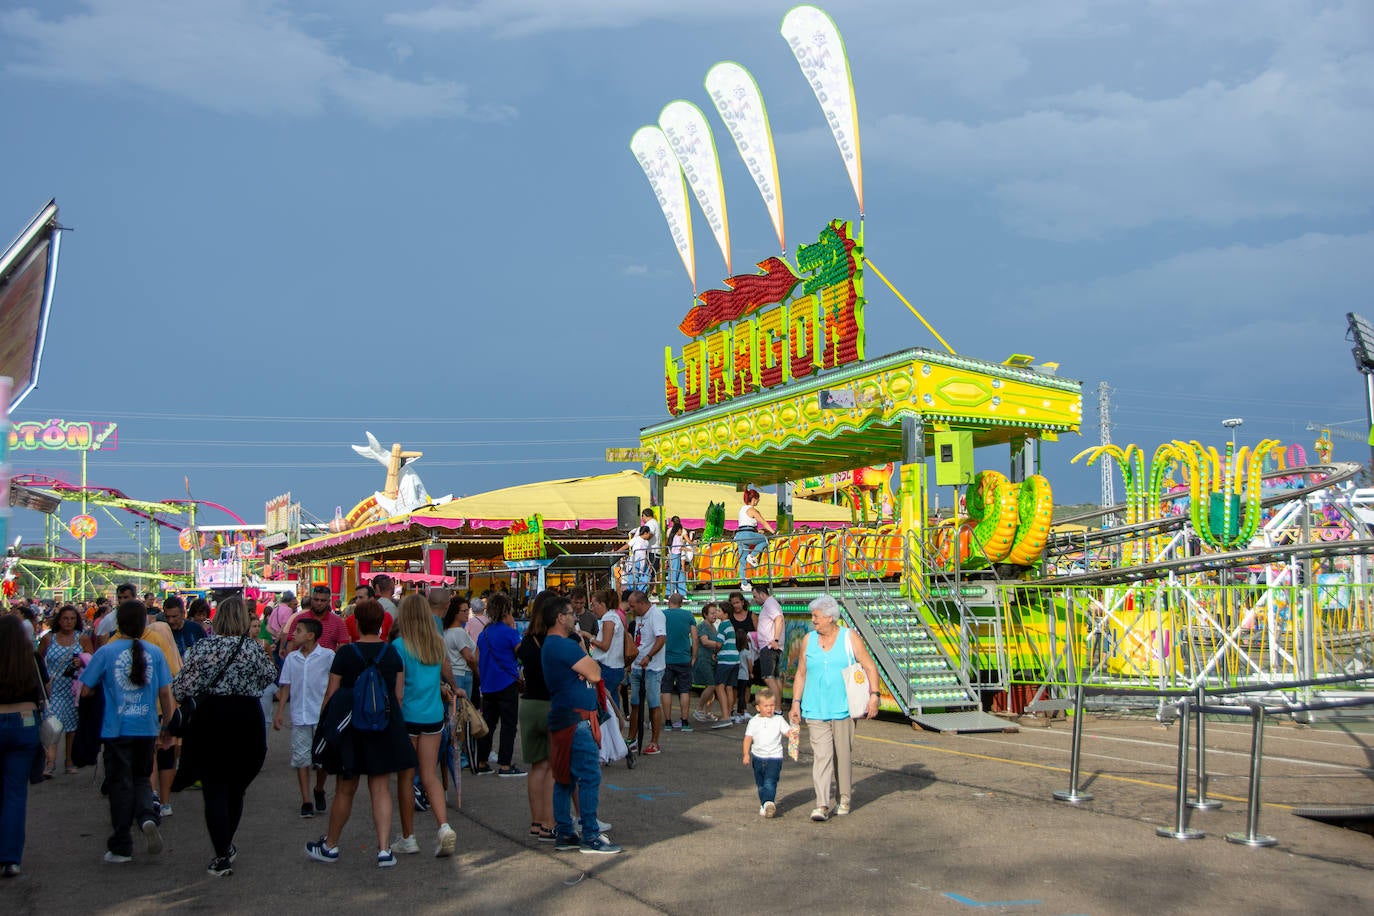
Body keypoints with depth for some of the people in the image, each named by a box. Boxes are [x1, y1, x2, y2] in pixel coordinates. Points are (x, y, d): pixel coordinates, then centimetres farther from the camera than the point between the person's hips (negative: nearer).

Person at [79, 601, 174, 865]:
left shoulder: (106, 652, -7)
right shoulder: (155, 653, -1)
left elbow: (86, 691, -3)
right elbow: (165, 693, 1)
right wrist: (166, 727, 12)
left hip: (116, 729, -2)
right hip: (147, 728, 2)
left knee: (120, 783, 8)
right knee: (142, 779, 18)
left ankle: (121, 847, 15)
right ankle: (147, 817, -10)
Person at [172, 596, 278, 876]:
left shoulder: (203, 646, -4)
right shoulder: (254, 648, -2)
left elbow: (182, 687, -5)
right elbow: (271, 677, 13)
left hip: (211, 717, -1)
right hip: (248, 719, 1)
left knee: (215, 790, 3)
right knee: (236, 789, 17)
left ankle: (222, 857, 0)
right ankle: (226, 847, 31)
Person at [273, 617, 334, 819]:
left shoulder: (327, 656, -5)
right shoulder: (291, 658, 6)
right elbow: (286, 686, 11)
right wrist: (280, 713, 6)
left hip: (322, 716, -3)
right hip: (299, 716, 3)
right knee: (301, 757, 4)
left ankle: (319, 791, 27)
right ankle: (306, 801, 12)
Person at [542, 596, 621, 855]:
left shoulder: (550, 645, 17)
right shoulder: (566, 645, -18)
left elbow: (586, 673, 17)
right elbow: (594, 673, -17)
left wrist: (584, 666, -3)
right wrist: (585, 655, 1)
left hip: (563, 718, 11)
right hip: (576, 720, -11)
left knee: (565, 777, 13)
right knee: (590, 777, -7)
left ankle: (563, 833, 19)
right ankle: (590, 837, -4)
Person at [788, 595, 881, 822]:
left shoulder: (850, 637, 1)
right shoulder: (809, 639, 9)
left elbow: (870, 667, 1)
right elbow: (801, 674, 14)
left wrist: (874, 695, -11)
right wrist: (796, 703, 8)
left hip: (843, 709, -1)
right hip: (815, 710, 1)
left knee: (844, 755, 7)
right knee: (821, 756, -8)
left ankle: (845, 799, 24)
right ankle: (822, 805, -10)